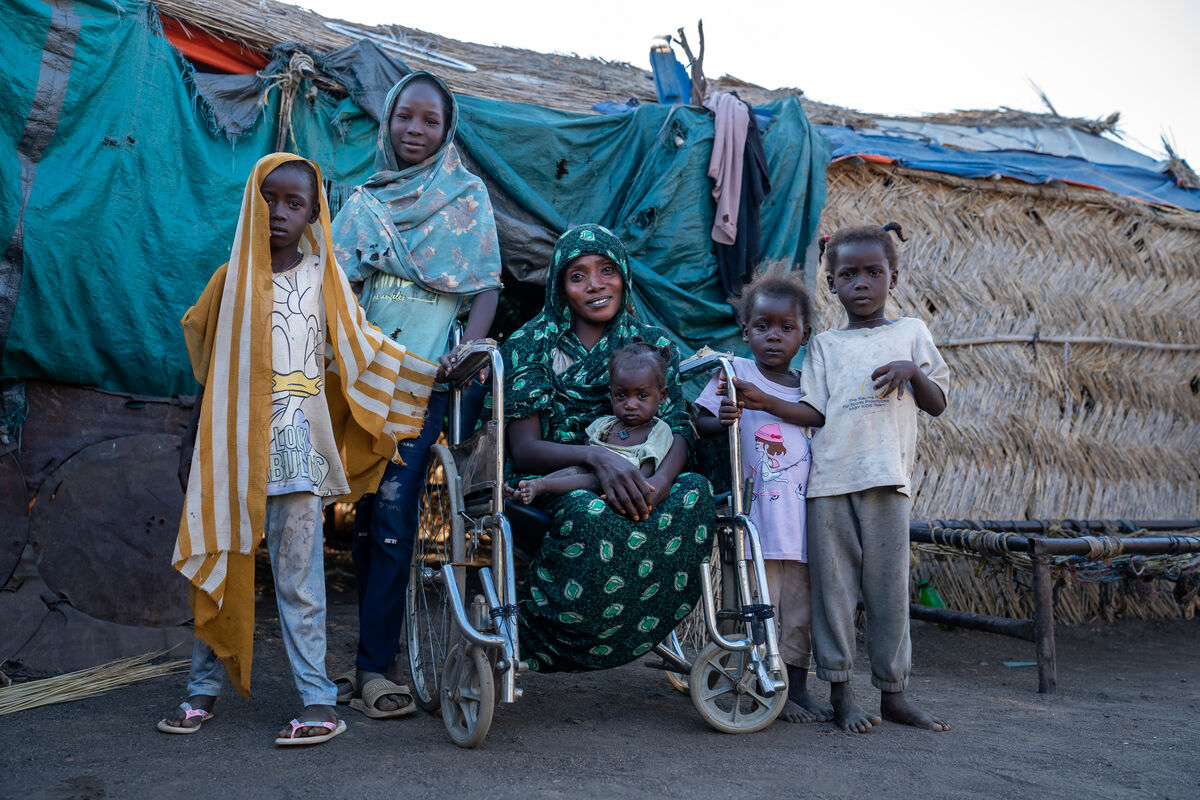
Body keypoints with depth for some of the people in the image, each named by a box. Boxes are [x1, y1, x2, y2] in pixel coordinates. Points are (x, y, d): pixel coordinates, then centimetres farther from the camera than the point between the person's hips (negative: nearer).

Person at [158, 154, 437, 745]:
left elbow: (361, 352, 9)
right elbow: (210, 370, 12)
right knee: (219, 567, 8)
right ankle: (204, 688, 21)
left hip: (294, 440, -2)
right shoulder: (231, 279, 9)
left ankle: (318, 700, 1)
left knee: (298, 575, -3)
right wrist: (192, 444, 13)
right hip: (231, 439, 2)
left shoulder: (321, 278, 6)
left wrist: (436, 371, 2)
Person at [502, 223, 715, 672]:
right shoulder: (531, 345, 0)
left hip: (628, 483, 4)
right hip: (546, 485, -4)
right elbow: (523, 449, -10)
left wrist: (660, 480, -29)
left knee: (692, 492, -29)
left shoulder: (652, 345, 9)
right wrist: (596, 457, -30)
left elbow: (677, 429, -4)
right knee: (592, 513, -39)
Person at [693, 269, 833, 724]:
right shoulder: (735, 373, 0)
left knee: (800, 606, 11)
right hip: (755, 512, -4)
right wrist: (722, 421, -19)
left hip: (801, 514, 4)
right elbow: (700, 422, 1)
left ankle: (797, 686, 22)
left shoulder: (808, 386, 12)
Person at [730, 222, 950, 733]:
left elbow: (937, 405, 12)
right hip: (831, 478, 0)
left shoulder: (910, 332, 14)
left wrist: (912, 370, -7)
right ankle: (841, 693, 10)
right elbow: (815, 412, 4)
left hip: (887, 478, 0)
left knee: (888, 586, 2)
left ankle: (892, 693, 13)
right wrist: (761, 402, -10)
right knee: (833, 585, 1)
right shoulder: (826, 345, 13)